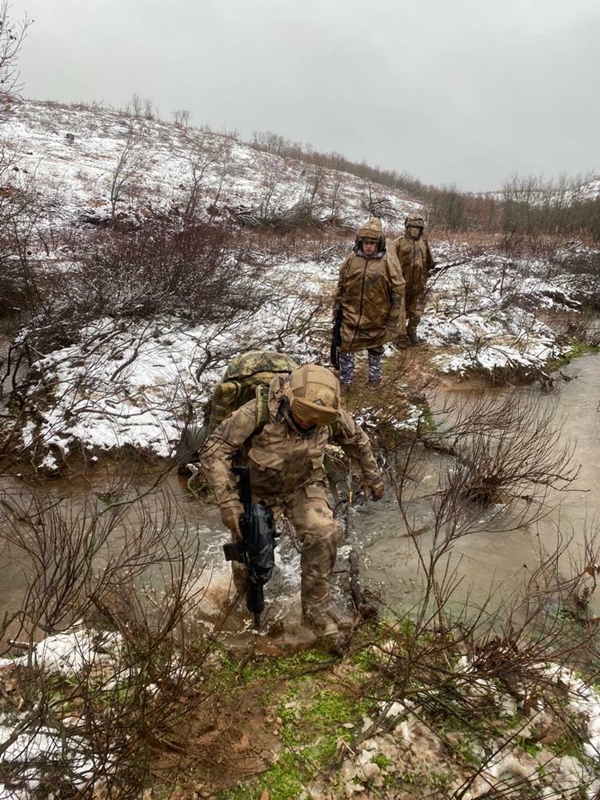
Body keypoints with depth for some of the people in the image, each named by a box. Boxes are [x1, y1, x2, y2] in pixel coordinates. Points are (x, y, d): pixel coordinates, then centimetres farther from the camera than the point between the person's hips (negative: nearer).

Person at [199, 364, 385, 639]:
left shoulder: (330, 415, -23)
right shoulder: (257, 413, -35)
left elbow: (356, 438, 0)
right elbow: (213, 450, -29)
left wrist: (373, 476, 11)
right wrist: (227, 501, -34)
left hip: (303, 486, 2)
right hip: (257, 490, -1)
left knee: (324, 533, -24)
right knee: (248, 563, 4)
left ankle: (316, 606, -3)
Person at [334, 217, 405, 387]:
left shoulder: (388, 262, -13)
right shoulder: (351, 260, -4)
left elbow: (398, 291, -10)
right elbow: (341, 285, 9)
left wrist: (394, 320, -12)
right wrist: (338, 306, 11)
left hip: (376, 317, -2)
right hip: (351, 314, 2)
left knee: (375, 348, 17)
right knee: (345, 347, 6)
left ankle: (375, 378, 37)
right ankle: (345, 381, 22)